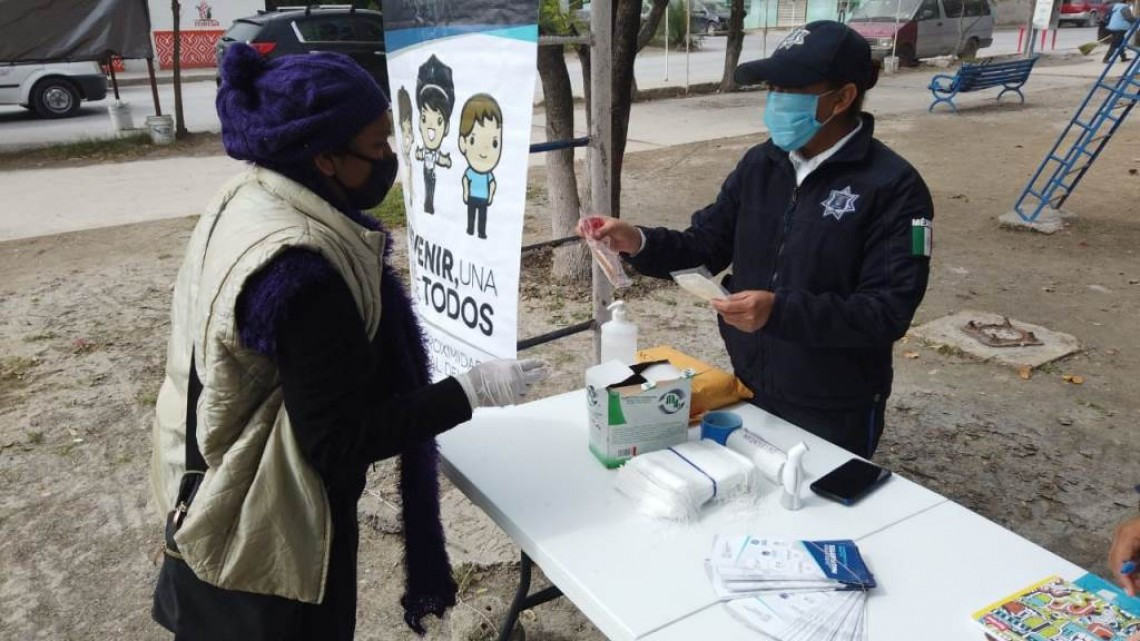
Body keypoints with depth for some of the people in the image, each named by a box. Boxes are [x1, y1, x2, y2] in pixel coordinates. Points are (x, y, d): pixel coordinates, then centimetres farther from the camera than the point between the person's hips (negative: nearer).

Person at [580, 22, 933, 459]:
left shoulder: (893, 187, -17)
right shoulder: (760, 164, 1)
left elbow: (889, 311, -22)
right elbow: (706, 245, 5)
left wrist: (780, 312, -33)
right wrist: (638, 243, -14)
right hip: (749, 390, 6)